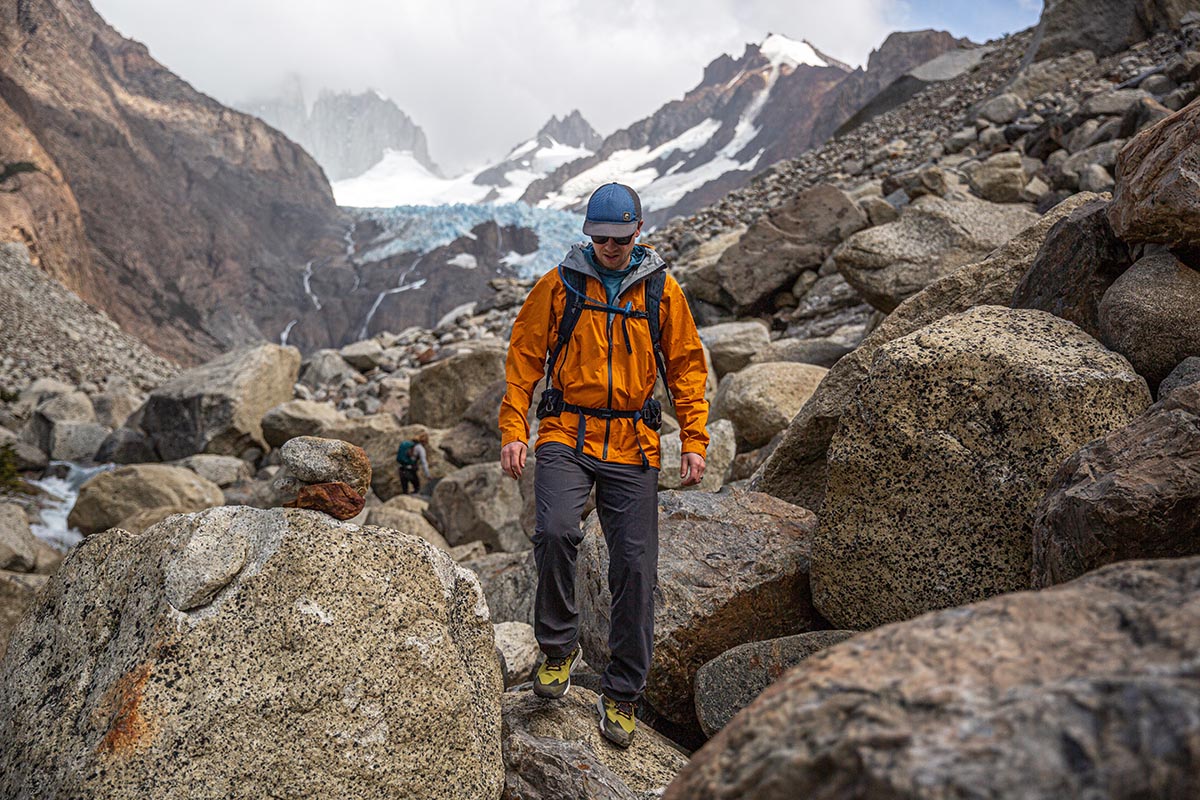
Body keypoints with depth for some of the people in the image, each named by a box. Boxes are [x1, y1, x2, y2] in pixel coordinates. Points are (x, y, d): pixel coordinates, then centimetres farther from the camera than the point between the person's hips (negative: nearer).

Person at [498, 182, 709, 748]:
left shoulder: (661, 290, 6)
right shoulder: (559, 285, 4)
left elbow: (687, 366, 10)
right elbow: (523, 357, 6)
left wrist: (695, 440, 1)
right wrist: (513, 430, -4)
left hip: (632, 445, 1)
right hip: (566, 434, -1)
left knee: (635, 568, 0)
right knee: (556, 532, -26)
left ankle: (621, 696, 15)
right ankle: (558, 649, 0)